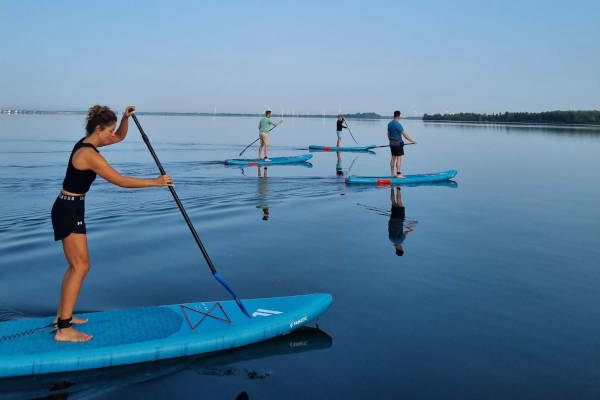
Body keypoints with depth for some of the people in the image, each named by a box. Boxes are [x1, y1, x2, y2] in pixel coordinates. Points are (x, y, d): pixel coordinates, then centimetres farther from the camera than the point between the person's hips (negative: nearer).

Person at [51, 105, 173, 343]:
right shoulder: (89, 154, -22)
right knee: (81, 266, -8)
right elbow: (122, 182, -21)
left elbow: (120, 137, 21)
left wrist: (126, 118, 1)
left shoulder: (86, 143, 8)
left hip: (69, 209, 10)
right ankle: (64, 330, -6)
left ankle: (62, 317, 25)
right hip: (70, 211, -10)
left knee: (76, 265, 16)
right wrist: (156, 182, -14)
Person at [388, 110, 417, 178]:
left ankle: (392, 174, 15)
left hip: (392, 143, 8)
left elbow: (388, 134, 16)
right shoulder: (398, 124, -18)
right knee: (399, 158, -5)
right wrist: (412, 141, -10)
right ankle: (398, 174, -7)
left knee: (393, 158, 12)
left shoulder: (389, 124, 6)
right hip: (398, 143, -8)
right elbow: (405, 135, -17)